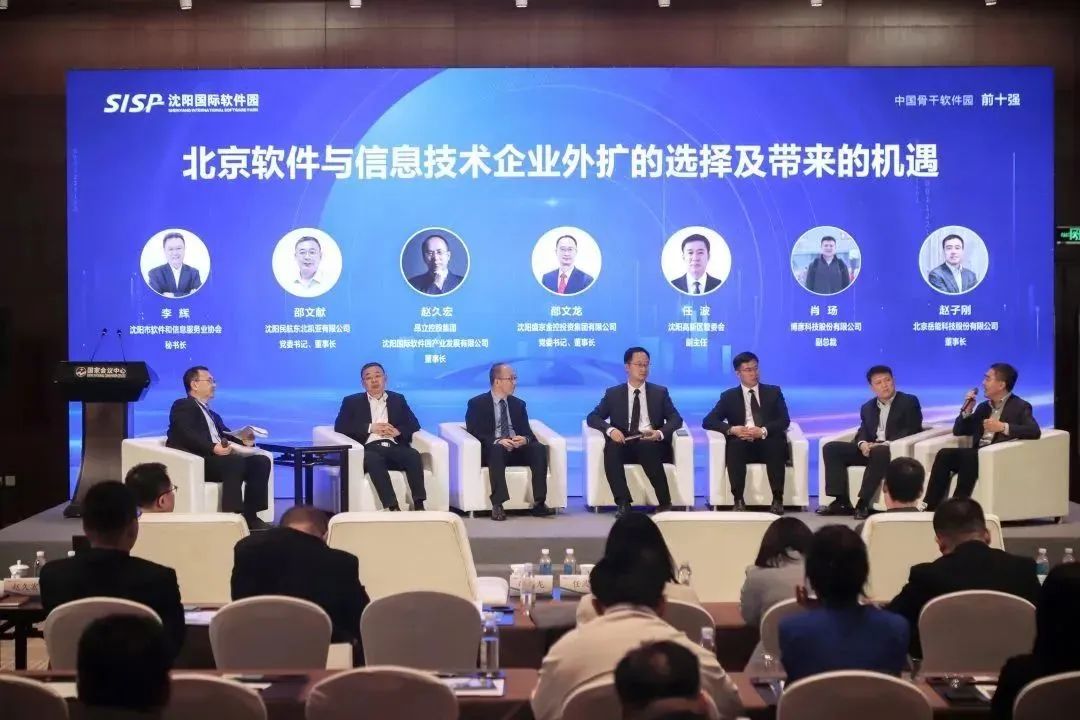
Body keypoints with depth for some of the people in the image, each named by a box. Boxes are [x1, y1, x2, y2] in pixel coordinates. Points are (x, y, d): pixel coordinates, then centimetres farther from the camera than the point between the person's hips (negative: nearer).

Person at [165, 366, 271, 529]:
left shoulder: (212, 415, 33)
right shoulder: (183, 406, 5)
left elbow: (227, 436, 21)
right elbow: (188, 436, -13)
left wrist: (242, 439, -2)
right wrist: (213, 448, -28)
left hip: (219, 458, 8)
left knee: (261, 461, -13)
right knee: (235, 462, -34)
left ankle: (250, 515, -17)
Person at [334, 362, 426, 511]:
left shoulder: (398, 399, 25)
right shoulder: (352, 402, 18)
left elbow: (414, 424, 17)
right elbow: (339, 426, 4)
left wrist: (398, 431, -6)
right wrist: (370, 428, -7)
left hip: (394, 447, 2)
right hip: (370, 449, -2)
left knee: (414, 454, -30)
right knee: (373, 459, -38)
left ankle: (419, 505, -38)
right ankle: (393, 508, -46)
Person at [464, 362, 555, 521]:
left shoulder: (518, 404, 18)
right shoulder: (477, 403, 4)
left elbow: (527, 432, 11)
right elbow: (474, 432, -7)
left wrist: (525, 439, -15)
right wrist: (497, 441, -24)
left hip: (517, 451, 4)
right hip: (492, 451, -4)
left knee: (539, 448, -26)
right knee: (496, 450, -39)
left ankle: (539, 502, -31)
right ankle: (497, 505, -44)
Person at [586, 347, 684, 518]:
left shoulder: (660, 392, 14)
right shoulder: (613, 394, 13)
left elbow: (676, 419, 6)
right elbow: (592, 417, 7)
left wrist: (660, 433, -17)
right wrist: (610, 430, -16)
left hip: (652, 444, -1)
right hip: (624, 444, 1)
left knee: (648, 448, -37)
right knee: (611, 448, -34)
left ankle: (665, 503, -29)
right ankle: (623, 503, -34)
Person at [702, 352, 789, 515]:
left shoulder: (774, 392, 14)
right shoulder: (729, 396, 13)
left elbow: (784, 421, 1)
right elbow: (708, 421, 2)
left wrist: (763, 431, -19)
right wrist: (732, 429, -17)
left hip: (769, 444, 0)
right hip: (742, 446, 0)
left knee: (776, 443, -34)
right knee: (734, 445, -34)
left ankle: (777, 499, -31)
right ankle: (738, 499, -34)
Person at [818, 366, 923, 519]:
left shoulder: (909, 402, 3)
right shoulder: (867, 407, 20)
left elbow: (912, 431, -9)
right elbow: (863, 431, 13)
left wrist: (886, 444, -22)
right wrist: (862, 443, -13)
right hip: (870, 449, 6)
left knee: (879, 452, -41)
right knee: (831, 448, -11)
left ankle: (863, 503, -37)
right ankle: (842, 501, -19)